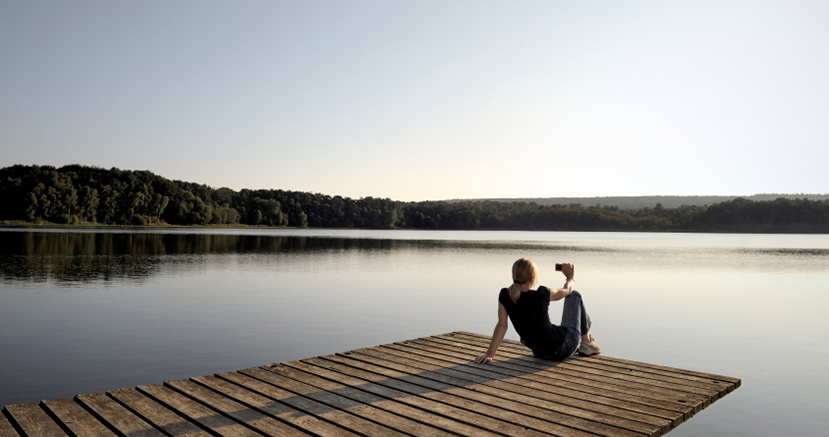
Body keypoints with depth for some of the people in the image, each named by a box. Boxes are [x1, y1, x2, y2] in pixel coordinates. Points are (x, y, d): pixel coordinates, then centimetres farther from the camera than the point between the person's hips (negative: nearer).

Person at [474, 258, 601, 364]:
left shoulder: (505, 296, -13)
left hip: (539, 353, 4)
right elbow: (567, 290, -2)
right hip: (563, 348, -4)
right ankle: (586, 341, 28)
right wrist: (571, 277, 20)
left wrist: (489, 354, -1)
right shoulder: (542, 295, -22)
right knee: (574, 295, 14)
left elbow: (502, 326, -9)